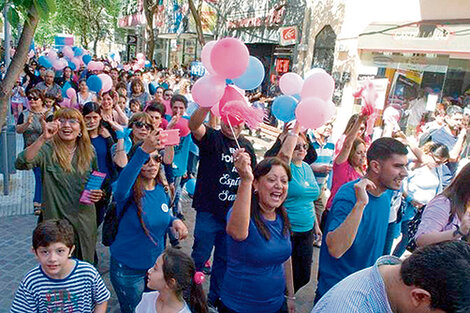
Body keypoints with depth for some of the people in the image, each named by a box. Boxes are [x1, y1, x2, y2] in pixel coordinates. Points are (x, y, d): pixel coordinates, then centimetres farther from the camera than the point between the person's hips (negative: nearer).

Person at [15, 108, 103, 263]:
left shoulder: (89, 150, 2)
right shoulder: (47, 149, -10)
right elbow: (21, 164, -29)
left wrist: (97, 193, -6)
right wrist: (43, 138, -37)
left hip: (85, 218, 3)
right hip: (56, 218, -3)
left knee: (85, 264, 16)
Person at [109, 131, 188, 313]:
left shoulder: (163, 189, -4)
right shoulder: (130, 191, -22)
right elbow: (120, 190, -48)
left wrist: (174, 221, -10)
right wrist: (143, 151, -59)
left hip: (156, 264, 5)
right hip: (128, 269, -5)